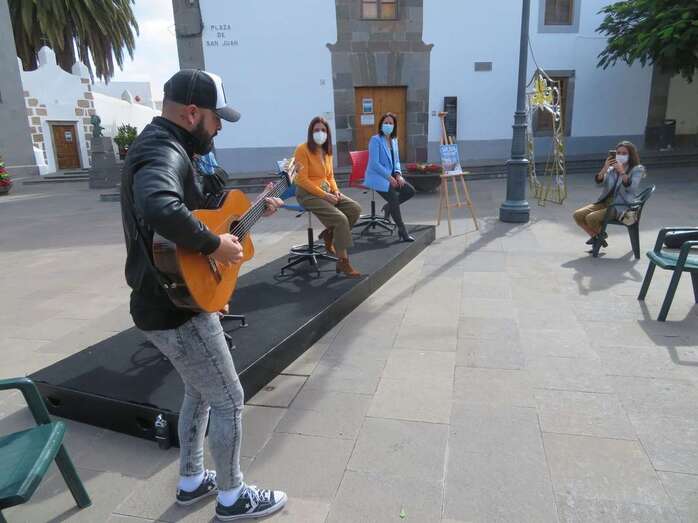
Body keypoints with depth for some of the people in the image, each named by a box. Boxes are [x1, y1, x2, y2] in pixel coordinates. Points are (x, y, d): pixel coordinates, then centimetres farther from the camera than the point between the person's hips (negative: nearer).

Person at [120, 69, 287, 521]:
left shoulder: (164, 147, 12)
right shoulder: (163, 153, -23)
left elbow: (199, 203, 24)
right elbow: (159, 207, -46)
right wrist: (215, 245, -32)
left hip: (173, 299, 10)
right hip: (176, 309, -10)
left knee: (200, 392, 24)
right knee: (229, 401, 6)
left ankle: (191, 481, 42)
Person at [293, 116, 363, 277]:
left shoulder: (327, 151, 13)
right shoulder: (302, 149, -12)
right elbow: (302, 180, -17)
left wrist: (335, 190, -3)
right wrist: (324, 195, -20)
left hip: (327, 190, 8)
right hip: (308, 194, -8)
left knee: (355, 209, -11)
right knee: (340, 219, -25)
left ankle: (329, 234, 9)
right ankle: (343, 262, -15)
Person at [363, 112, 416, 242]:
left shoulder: (394, 140, 13)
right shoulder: (375, 140, -10)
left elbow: (396, 160, 17)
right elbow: (374, 163, -17)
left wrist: (398, 174, -2)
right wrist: (389, 177, -18)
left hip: (390, 176, 8)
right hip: (377, 177, -8)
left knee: (410, 190, -8)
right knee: (394, 198, -22)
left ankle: (388, 207, 13)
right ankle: (402, 231, -11)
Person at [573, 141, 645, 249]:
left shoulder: (637, 169, 0)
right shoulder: (612, 169, 14)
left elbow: (631, 187, -18)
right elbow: (599, 183, -2)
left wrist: (622, 171, -28)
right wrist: (604, 168, -18)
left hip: (622, 205, -6)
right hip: (606, 201, 6)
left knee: (591, 218, -28)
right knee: (577, 215, -14)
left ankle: (601, 234, 7)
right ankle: (596, 237, 7)